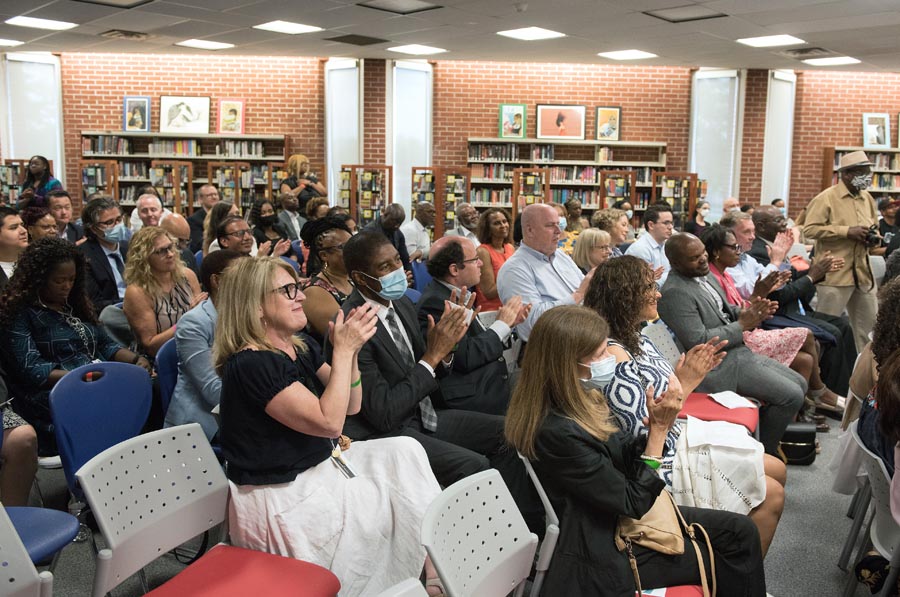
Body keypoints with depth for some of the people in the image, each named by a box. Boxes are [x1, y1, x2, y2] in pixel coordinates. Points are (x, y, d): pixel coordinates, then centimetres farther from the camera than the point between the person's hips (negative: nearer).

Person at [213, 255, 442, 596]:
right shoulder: (250, 365, -23)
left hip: (321, 466, 9)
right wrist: (343, 350, -22)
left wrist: (351, 351, -8)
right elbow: (329, 421, -25)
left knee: (405, 451, -1)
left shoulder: (303, 348, 4)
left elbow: (351, 406, 7)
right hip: (282, 495, -9)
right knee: (401, 504, -5)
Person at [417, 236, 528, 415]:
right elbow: (465, 357, -22)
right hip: (470, 399, -9)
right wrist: (502, 324, -11)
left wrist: (509, 323, 1)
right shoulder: (434, 303, -16)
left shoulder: (459, 296, 12)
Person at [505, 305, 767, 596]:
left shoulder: (577, 401, -4)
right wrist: (659, 429, -20)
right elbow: (634, 502, -22)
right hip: (608, 552, -8)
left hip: (623, 515, 8)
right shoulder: (557, 433, -31)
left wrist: (657, 424, -14)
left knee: (741, 530, 7)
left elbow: (623, 457, 4)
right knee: (729, 562, 2)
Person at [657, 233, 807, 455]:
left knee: (799, 384, 12)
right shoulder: (675, 292, -21)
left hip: (739, 352, 10)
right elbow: (698, 342, -24)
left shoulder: (704, 275, 9)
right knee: (791, 395, -13)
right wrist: (743, 325, -18)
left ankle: (770, 441, 23)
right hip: (719, 366, -10)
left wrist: (746, 313, -1)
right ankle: (766, 451, 6)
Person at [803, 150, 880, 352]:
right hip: (835, 273, -7)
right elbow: (810, 229, -17)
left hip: (863, 272, 8)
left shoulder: (867, 198, 14)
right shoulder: (826, 198, -9)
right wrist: (847, 231, -20)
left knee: (868, 326, 13)